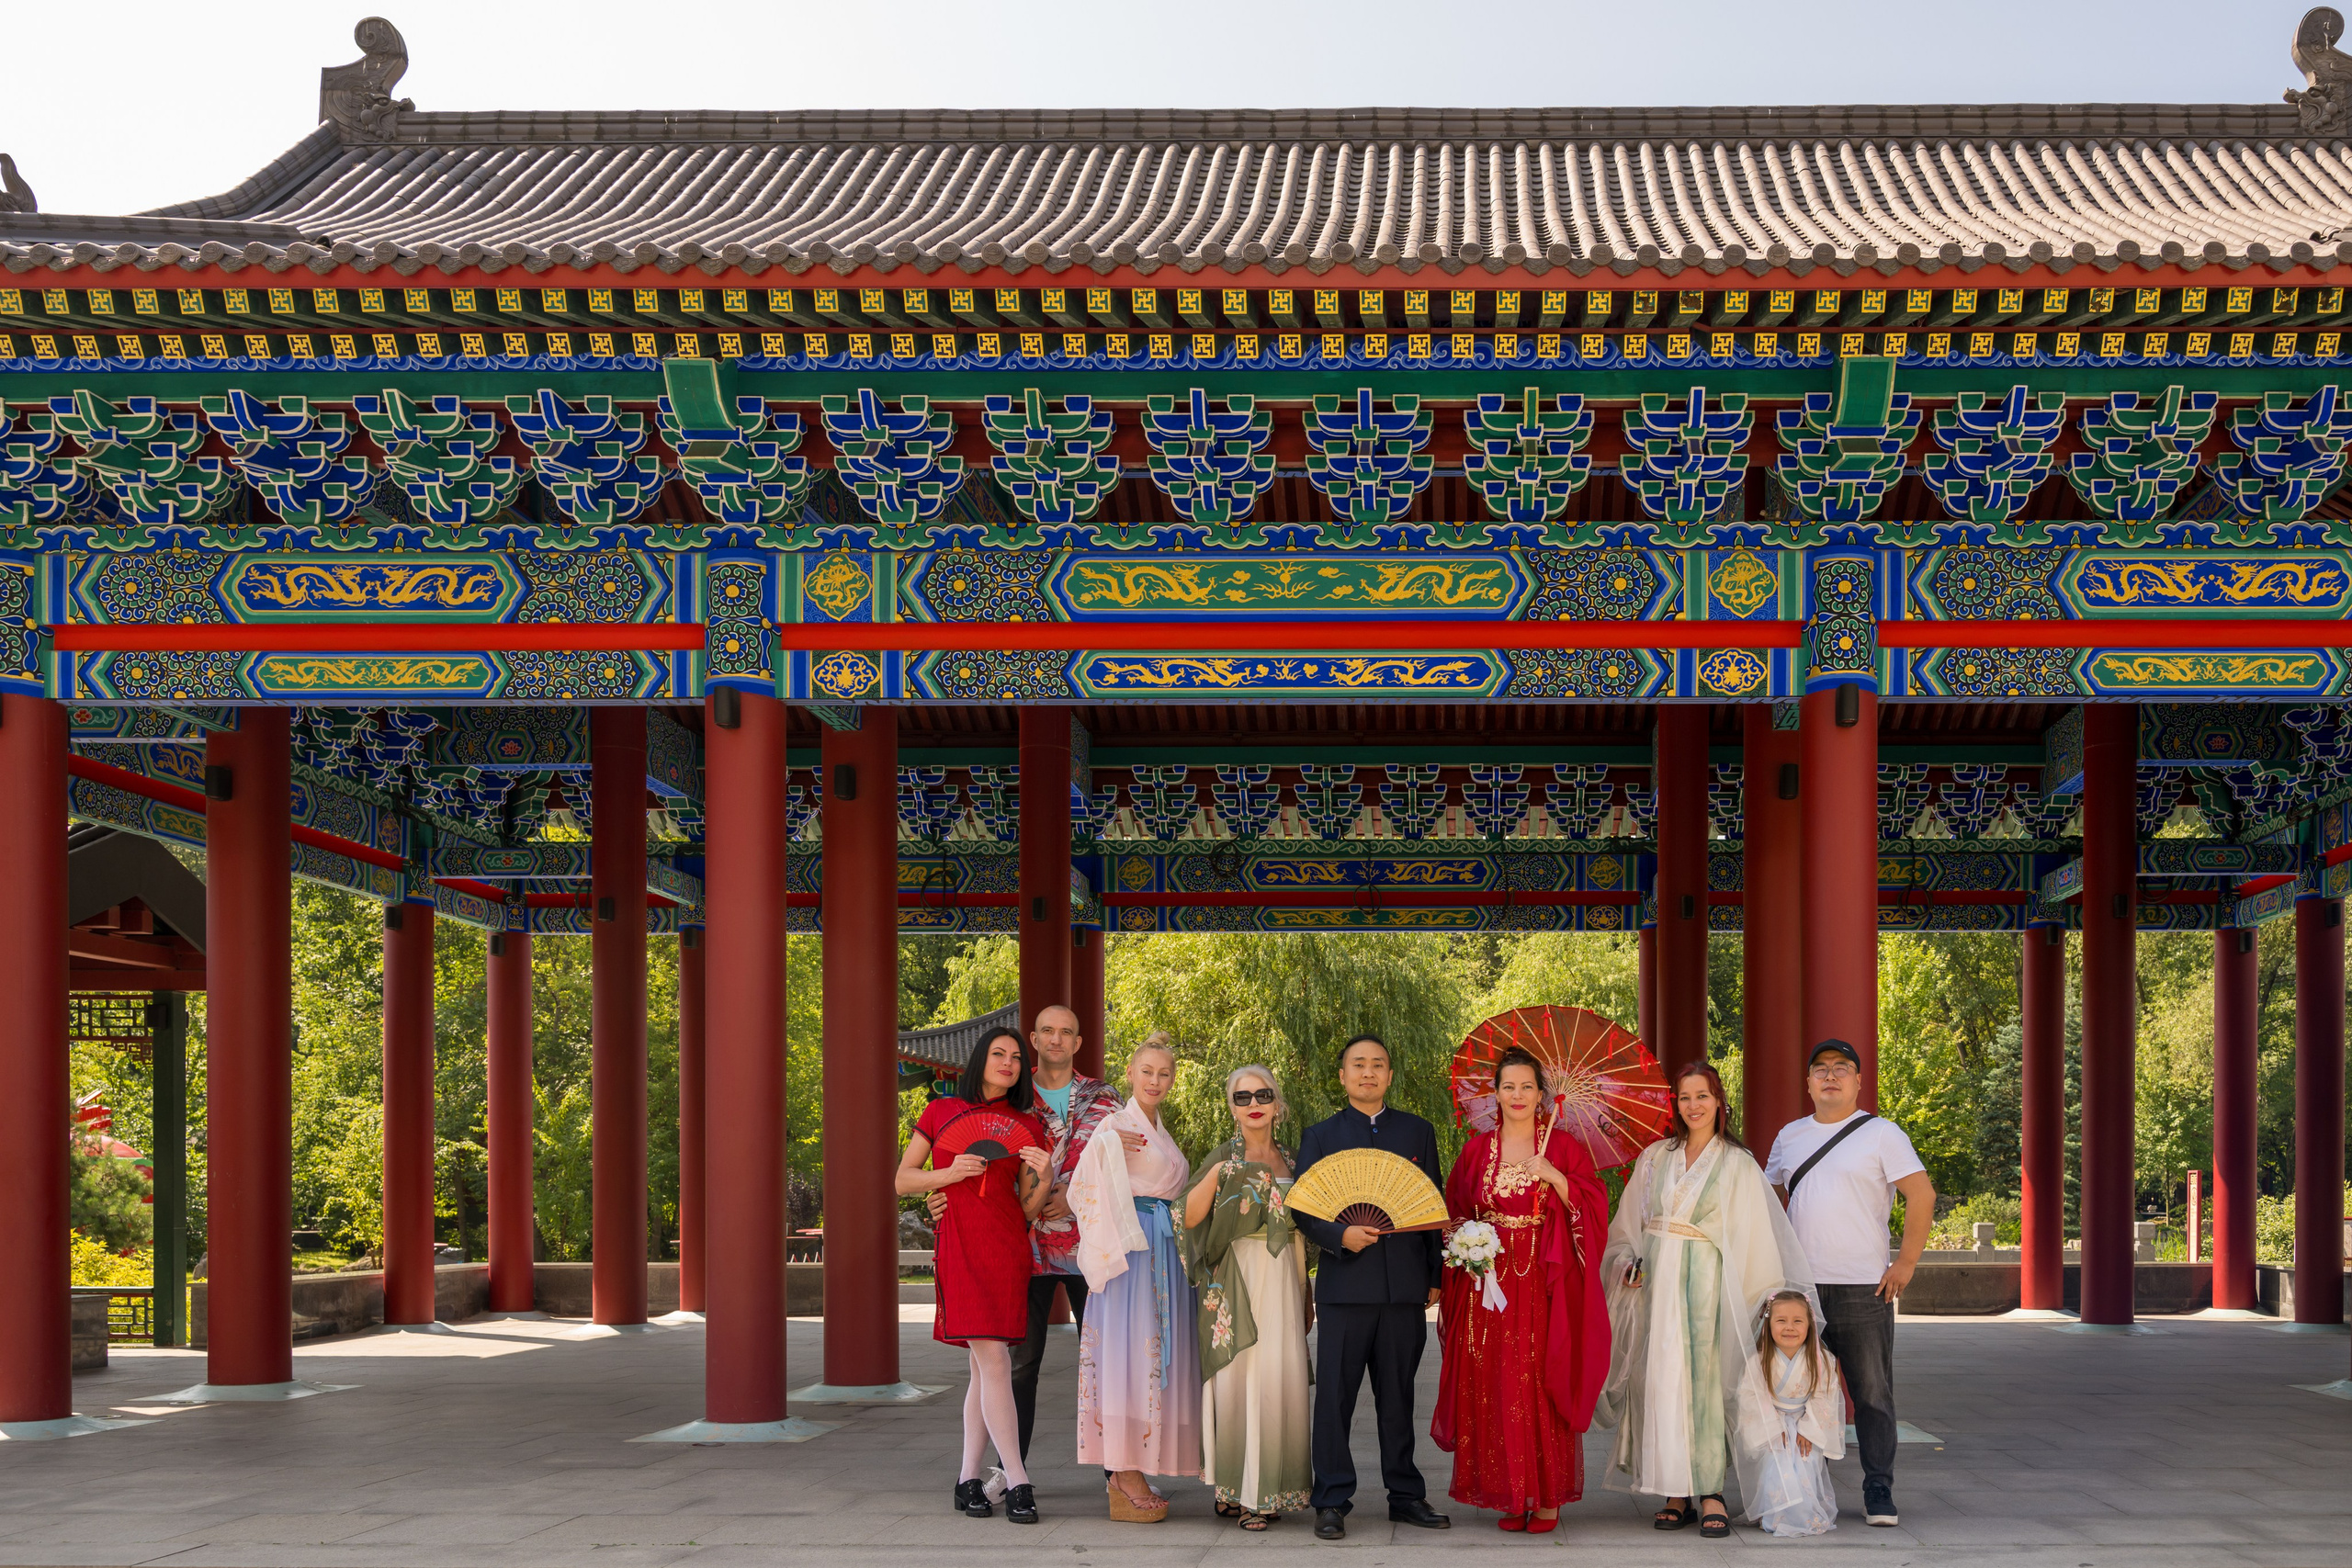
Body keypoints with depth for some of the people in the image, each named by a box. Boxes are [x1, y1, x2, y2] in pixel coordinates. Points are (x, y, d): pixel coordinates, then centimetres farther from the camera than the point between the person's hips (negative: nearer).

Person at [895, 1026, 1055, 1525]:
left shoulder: (1025, 1125, 13)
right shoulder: (940, 1112, 9)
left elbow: (1027, 1209, 11)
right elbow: (903, 1181, 10)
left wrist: (1042, 1177, -9)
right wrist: (952, 1173, -6)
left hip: (1008, 1247, 3)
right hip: (959, 1246, -3)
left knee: (986, 1364, 1)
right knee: (992, 1359, -11)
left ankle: (968, 1479, 9)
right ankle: (1017, 1483, -11)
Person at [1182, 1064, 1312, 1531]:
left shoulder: (1289, 1160, 13)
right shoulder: (1226, 1158, 0)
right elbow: (1190, 1217, -12)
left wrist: (1306, 1296, 18)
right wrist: (1215, 1174, -26)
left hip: (1282, 1281, 4)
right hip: (1236, 1283, -4)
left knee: (1279, 1381, -1)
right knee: (1239, 1381, -6)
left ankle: (1266, 1490, 6)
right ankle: (1236, 1491, 0)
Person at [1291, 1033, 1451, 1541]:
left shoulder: (1418, 1132, 13)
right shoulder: (1321, 1135, 8)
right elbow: (1302, 1209, 3)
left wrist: (1436, 1276, 7)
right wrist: (1340, 1236, -15)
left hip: (1405, 1287, 2)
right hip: (1345, 1284, -1)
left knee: (1399, 1396, 8)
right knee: (1335, 1396, -2)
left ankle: (1406, 1496, 15)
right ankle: (1332, 1502, 2)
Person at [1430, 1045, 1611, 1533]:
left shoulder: (1563, 1146, 4)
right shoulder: (1477, 1151, 11)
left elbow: (1592, 1208, -3)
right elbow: (1456, 1215, 15)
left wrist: (1555, 1177, -16)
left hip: (1543, 1286, -3)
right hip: (1489, 1286, 3)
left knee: (1541, 1387, -6)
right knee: (1493, 1389, 0)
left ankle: (1548, 1497, 0)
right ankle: (1510, 1494, 7)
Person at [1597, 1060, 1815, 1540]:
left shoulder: (1738, 1165, 5)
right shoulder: (1655, 1158, 14)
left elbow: (1755, 1231, 2)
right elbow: (1630, 1222, 18)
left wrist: (1772, 1292, -5)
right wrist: (1628, 1263, 2)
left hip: (1705, 1281, -3)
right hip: (1655, 1280, 3)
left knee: (1703, 1379, -8)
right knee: (1660, 1381, -1)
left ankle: (1711, 1494, -4)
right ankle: (1676, 1494, 3)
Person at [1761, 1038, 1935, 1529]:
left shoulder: (1881, 1134, -1)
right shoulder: (1790, 1136, 14)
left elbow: (1921, 1194, -6)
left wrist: (1906, 1263, -10)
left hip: (1864, 1287, -4)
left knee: (1872, 1394, -3)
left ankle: (1879, 1493, 1)